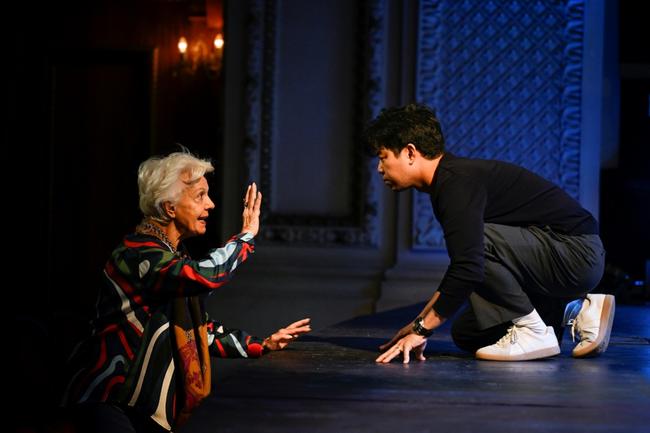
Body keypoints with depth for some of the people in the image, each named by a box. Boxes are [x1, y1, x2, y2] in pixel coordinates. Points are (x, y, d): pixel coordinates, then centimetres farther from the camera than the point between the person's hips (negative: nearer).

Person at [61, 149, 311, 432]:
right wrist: (247, 235, -18)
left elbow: (201, 330, 18)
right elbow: (206, 276, -35)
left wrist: (262, 345, 10)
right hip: (107, 402, -9)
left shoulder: (175, 259, 12)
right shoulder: (137, 255, -19)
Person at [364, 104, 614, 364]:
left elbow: (468, 268, -30)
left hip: (578, 254, -10)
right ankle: (576, 312, 12)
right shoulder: (451, 179, 12)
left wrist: (422, 329, -20)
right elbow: (462, 267, 22)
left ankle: (532, 332, -12)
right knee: (466, 334, 11)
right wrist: (421, 322, 18)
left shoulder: (457, 183, -20)